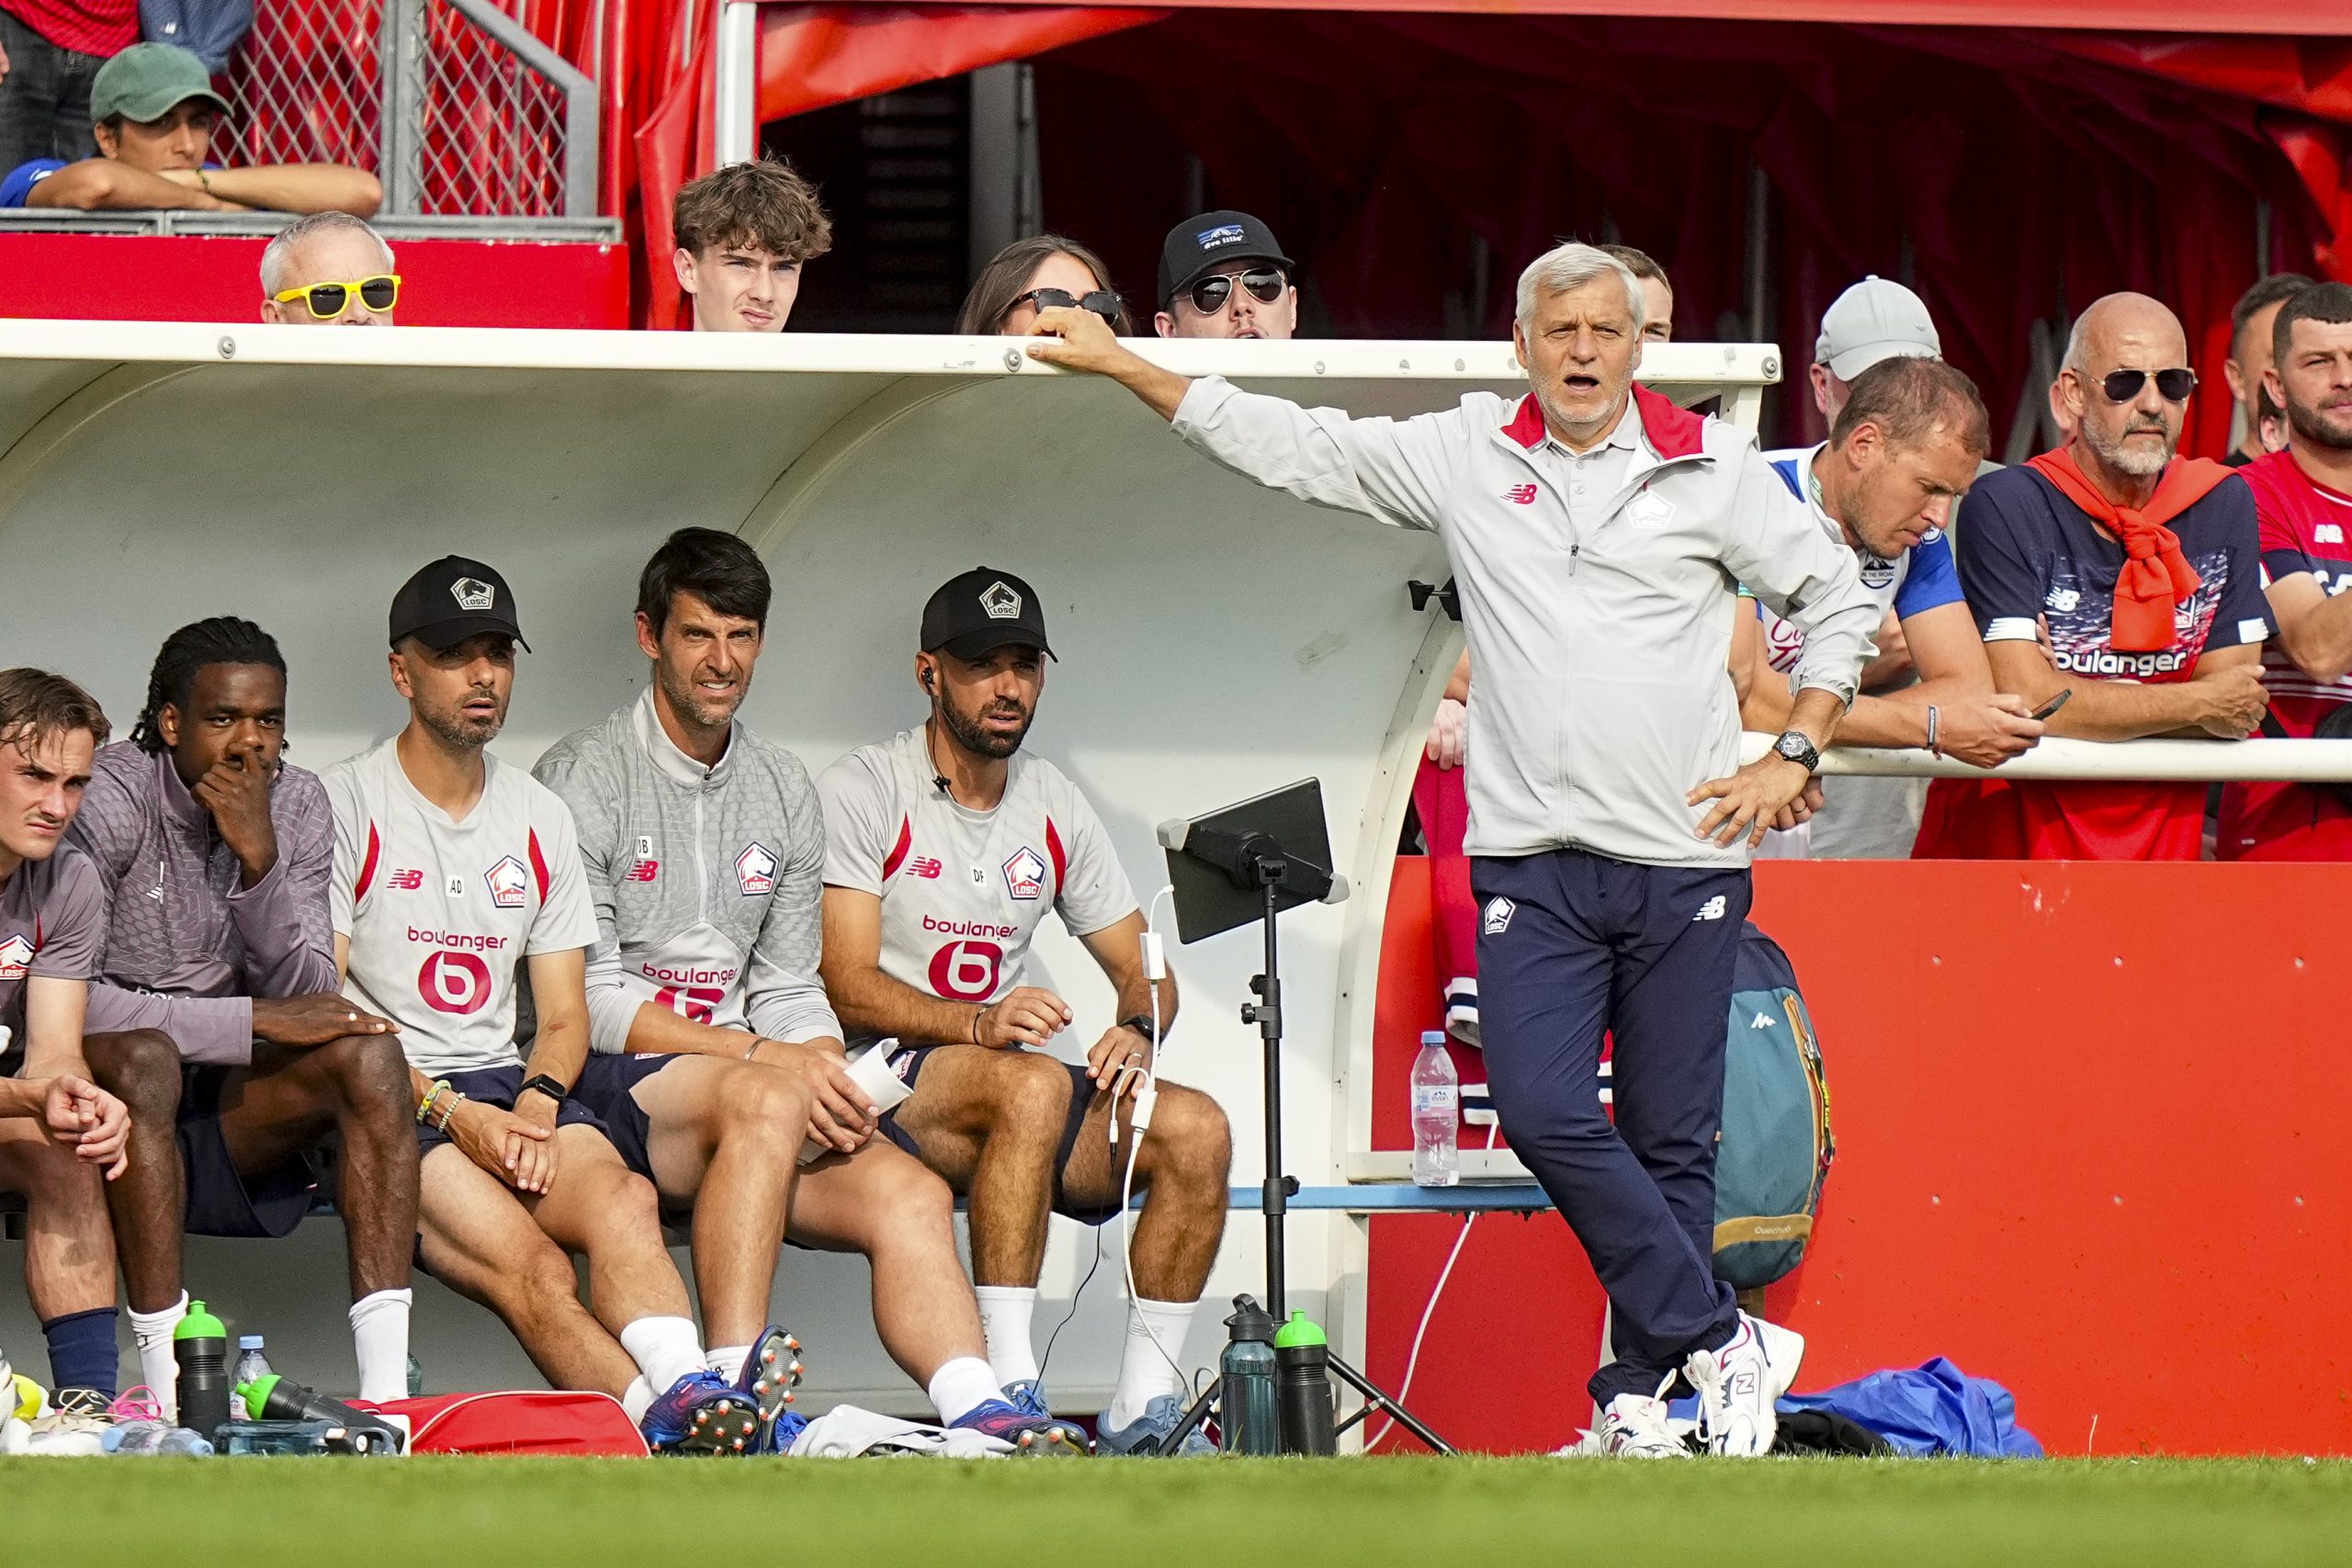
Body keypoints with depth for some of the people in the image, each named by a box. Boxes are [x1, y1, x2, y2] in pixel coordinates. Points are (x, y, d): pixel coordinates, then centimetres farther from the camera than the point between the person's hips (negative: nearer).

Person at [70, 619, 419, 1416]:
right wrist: (254, 1021, -20)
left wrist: (261, 858, -19)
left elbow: (306, 1002, -4)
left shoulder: (299, 805, 3)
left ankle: (386, 1385, -29)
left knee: (368, 1050, -19)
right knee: (144, 1057, -37)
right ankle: (170, 1393, -39)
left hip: (226, 1109, 5)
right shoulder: (112, 798, -14)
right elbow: (67, 1001, -23)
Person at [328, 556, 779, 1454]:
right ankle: (661, 1413, -56)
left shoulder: (539, 821, 19)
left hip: (507, 1086, 4)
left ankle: (686, 1398, -55)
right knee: (528, 1266, -32)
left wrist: (536, 1104, -6)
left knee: (620, 1197, -31)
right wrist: (451, 1113, -15)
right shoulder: (347, 807, 2)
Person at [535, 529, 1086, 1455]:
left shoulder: (785, 795, 17)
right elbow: (587, 1002, -10)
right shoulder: (584, 780, -3)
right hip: (607, 1091, -6)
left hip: (759, 1099, 6)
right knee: (763, 1100, -36)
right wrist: (764, 1057, -18)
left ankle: (982, 1416, -38)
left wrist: (832, 1081, -7)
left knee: (909, 1194, -20)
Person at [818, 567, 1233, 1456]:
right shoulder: (862, 793, -5)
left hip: (1013, 1095, 6)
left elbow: (1144, 971, 16)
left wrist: (1138, 1031, -9)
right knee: (1033, 1086, -37)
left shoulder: (1055, 808, 14)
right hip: (887, 1082, -6)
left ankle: (1142, 1410, -18)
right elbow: (849, 988, -13)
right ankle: (1007, 1391, -40)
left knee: (1196, 1128, -18)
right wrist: (979, 1025, -29)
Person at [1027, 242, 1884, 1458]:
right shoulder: (1464, 458, 9)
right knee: (1542, 1109, -16)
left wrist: (1792, 757, 3)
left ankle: (1641, 1389, 9)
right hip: (1531, 857, 1)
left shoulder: (1712, 468, 5)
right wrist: (1124, 366, 15)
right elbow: (1293, 447, 15)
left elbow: (1838, 600, 12)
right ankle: (1723, 1342, -8)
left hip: (1686, 859, -1)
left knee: (1670, 1137, 0)